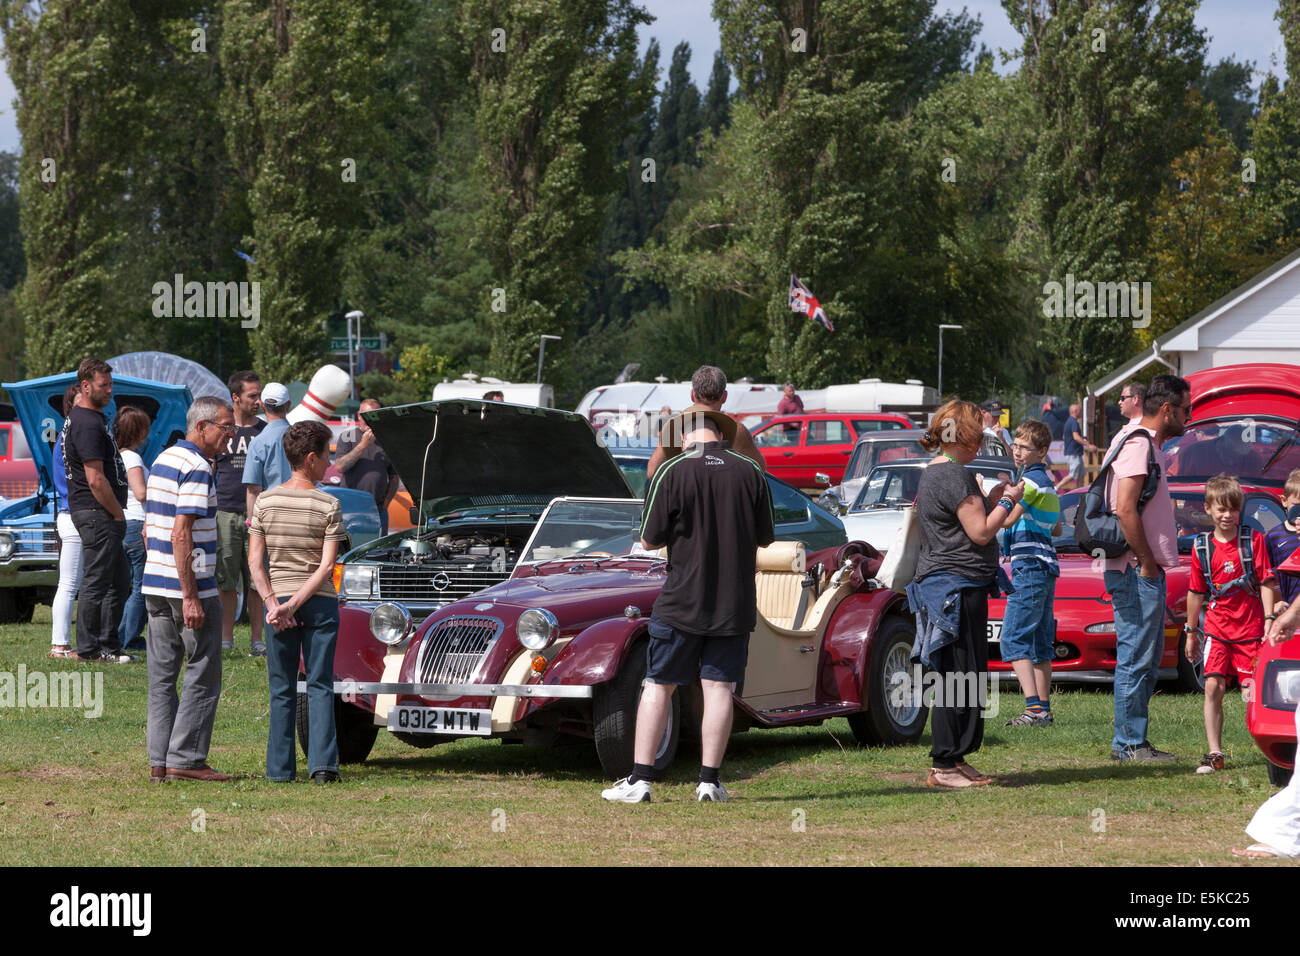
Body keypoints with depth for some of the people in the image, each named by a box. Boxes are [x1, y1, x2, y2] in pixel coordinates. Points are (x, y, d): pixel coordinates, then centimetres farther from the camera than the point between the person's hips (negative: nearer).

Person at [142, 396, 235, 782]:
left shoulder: (162, 460, 14)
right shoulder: (196, 468, -15)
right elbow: (181, 536, -21)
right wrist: (191, 598, -22)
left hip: (156, 586, 9)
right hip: (190, 585, -9)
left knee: (162, 676, 9)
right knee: (202, 677, -2)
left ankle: (159, 761, 8)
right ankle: (185, 759, -4)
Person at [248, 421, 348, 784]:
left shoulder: (265, 501, 1)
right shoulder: (328, 505, -6)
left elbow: (256, 561, -4)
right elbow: (327, 566, -12)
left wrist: (274, 603, -7)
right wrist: (295, 604, -11)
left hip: (277, 598, 2)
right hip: (320, 603, -2)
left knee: (282, 689, 8)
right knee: (320, 686, 5)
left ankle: (280, 768, 8)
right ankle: (322, 764, -4)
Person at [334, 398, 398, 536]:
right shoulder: (348, 436, 5)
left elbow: (394, 478, 16)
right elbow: (340, 466, -9)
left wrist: (385, 503, 3)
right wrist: (363, 445, -13)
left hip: (378, 510, 2)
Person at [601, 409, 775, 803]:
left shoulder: (671, 473, -8)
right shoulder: (750, 472, 0)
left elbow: (649, 541, -5)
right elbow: (766, 537, 9)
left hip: (682, 602, -2)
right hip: (735, 603, 2)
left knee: (658, 686, 5)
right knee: (719, 687, 5)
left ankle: (640, 779, 1)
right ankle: (709, 781, 3)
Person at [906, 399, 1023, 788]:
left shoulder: (931, 474, 18)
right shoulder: (955, 475, -14)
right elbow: (981, 533, -16)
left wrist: (992, 500, 18)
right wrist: (1007, 501, -3)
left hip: (938, 582, 11)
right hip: (959, 586, -11)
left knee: (956, 677, 13)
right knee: (959, 678, -9)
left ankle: (953, 759, 16)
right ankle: (944, 766, -8)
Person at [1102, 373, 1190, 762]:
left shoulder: (1147, 444, 18)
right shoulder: (1138, 445, -14)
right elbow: (1124, 509, -24)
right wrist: (1147, 563, -18)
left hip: (1145, 571, 11)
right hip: (1137, 571, -11)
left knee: (1146, 660, 13)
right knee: (1136, 658, -7)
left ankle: (1132, 742, 17)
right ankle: (1129, 743, -4)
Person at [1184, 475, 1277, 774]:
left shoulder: (1254, 540, 0)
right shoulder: (1202, 547, 6)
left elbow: (1266, 583, 0)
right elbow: (1196, 592, 13)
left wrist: (1269, 620, -8)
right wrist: (1191, 632, 16)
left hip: (1250, 629, -2)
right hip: (1217, 628, 2)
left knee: (1253, 693, -3)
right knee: (1213, 687, -8)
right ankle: (1214, 753, -4)